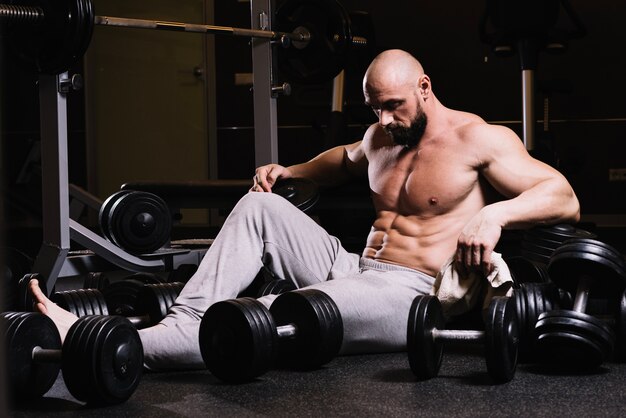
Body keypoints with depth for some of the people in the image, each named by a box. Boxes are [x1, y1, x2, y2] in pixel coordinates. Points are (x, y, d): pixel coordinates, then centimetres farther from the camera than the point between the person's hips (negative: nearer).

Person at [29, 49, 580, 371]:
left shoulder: (478, 140, -8)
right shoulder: (382, 137, 15)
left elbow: (565, 198, -15)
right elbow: (347, 159, 40)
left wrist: (495, 213, -33)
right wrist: (288, 170, 23)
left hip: (408, 295, -8)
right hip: (351, 268, 9)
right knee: (259, 207, -2)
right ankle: (184, 322, -19)